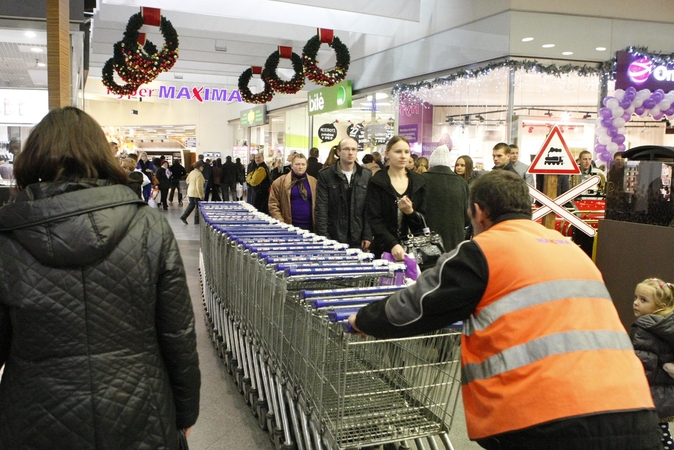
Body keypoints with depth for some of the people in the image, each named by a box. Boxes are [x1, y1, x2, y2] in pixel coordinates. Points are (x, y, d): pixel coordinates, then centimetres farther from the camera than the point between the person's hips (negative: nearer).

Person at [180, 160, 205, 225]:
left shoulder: (191, 172, 7)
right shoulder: (199, 174, -20)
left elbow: (187, 180, 20)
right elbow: (199, 186, -23)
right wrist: (201, 195, -19)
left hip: (190, 192, 8)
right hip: (197, 194, -8)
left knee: (191, 205, 18)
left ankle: (183, 217, 12)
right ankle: (197, 221, 10)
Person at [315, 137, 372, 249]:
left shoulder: (366, 175, 6)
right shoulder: (325, 175, -1)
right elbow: (321, 208, -4)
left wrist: (367, 235, -1)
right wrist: (323, 238, -10)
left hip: (358, 240, 2)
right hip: (333, 239, -2)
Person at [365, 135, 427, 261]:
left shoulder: (419, 182, 5)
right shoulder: (376, 183, -4)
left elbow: (424, 221, 4)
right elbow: (374, 220, -12)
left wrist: (410, 212, -17)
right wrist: (393, 245, -26)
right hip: (384, 249, -2)